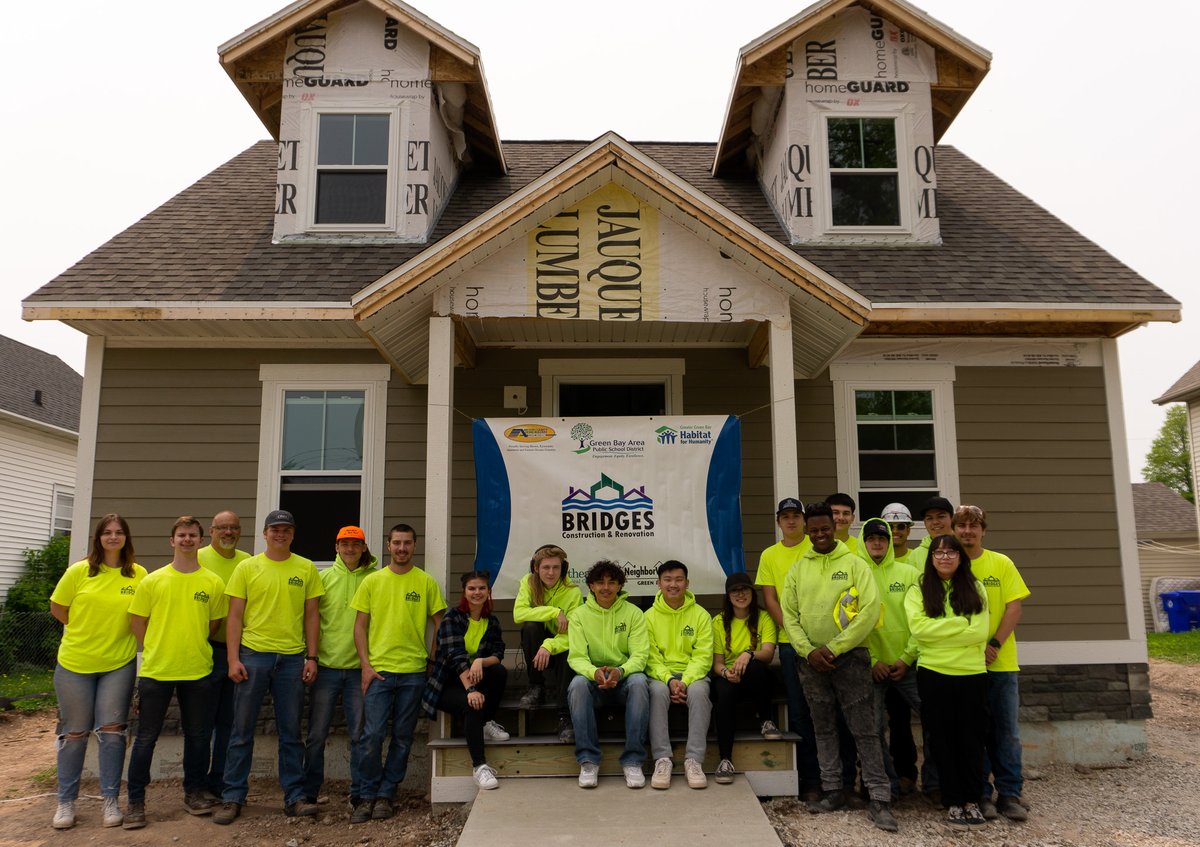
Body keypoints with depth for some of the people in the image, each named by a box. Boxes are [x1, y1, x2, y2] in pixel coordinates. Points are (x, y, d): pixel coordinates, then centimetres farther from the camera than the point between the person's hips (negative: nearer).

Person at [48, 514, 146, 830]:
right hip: (75, 663, 0)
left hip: (119, 664, 0)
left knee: (111, 730, 1)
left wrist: (123, 635, -2)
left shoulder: (139, 574, -3)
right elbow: (57, 607, 7)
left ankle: (111, 800, 13)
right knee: (74, 732, 9)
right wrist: (86, 631, 7)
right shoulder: (79, 571, -4)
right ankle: (66, 801, 23)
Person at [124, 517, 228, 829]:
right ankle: (136, 801, 18)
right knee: (146, 737, 5)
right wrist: (156, 650, 6)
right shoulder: (153, 580, 1)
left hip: (198, 671, 1)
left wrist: (193, 647, 8)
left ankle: (194, 793, 24)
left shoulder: (213, 583, 2)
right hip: (156, 670, -1)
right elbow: (137, 621, 7)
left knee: (198, 735, 9)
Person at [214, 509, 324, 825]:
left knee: (291, 732, 7)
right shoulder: (247, 567, 3)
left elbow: (312, 616, 7)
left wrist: (312, 657, 1)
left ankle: (294, 797, 15)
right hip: (253, 655, -1)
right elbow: (235, 616, 2)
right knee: (242, 730, 5)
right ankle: (232, 798, 16)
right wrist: (233, 658, -6)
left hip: (293, 657, 1)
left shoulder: (306, 569, 6)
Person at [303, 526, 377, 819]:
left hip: (360, 668, -1)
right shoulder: (323, 578, 5)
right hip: (326, 666, 1)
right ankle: (309, 794, 21)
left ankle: (359, 796, 15)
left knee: (359, 736, 4)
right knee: (316, 735, 7)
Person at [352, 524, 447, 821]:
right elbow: (360, 625, 5)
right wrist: (365, 664, -3)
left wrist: (434, 661, 1)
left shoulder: (426, 582, 4)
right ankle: (368, 795, 14)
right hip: (378, 670, 0)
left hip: (413, 671, 1)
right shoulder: (372, 581, 5)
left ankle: (385, 795, 19)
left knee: (403, 737, 6)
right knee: (372, 735, -4)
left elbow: (439, 624, 8)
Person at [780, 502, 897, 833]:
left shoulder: (854, 564, -2)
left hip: (850, 658, -3)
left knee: (864, 730, -3)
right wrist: (809, 650, -10)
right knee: (824, 729, 11)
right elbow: (789, 615, 5)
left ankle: (879, 799, 3)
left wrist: (833, 648, -14)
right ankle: (833, 791, 22)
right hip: (812, 661, 4)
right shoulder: (798, 569, 7)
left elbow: (870, 610, -11)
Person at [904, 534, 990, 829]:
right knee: (943, 739, 6)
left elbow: (980, 631, -6)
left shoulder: (974, 588, 6)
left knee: (972, 738, 7)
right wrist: (962, 624, -12)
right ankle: (954, 802, 17)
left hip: (972, 673, 1)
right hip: (934, 674, -1)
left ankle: (972, 800, 21)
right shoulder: (918, 590, 2)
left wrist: (939, 629, -11)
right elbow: (918, 627, -13)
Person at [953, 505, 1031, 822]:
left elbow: (1014, 608, -2)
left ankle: (1009, 794, 16)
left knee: (1007, 730, 6)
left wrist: (994, 644, -13)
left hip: (1001, 661, 1)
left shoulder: (1002, 563, 3)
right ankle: (980, 794, 17)